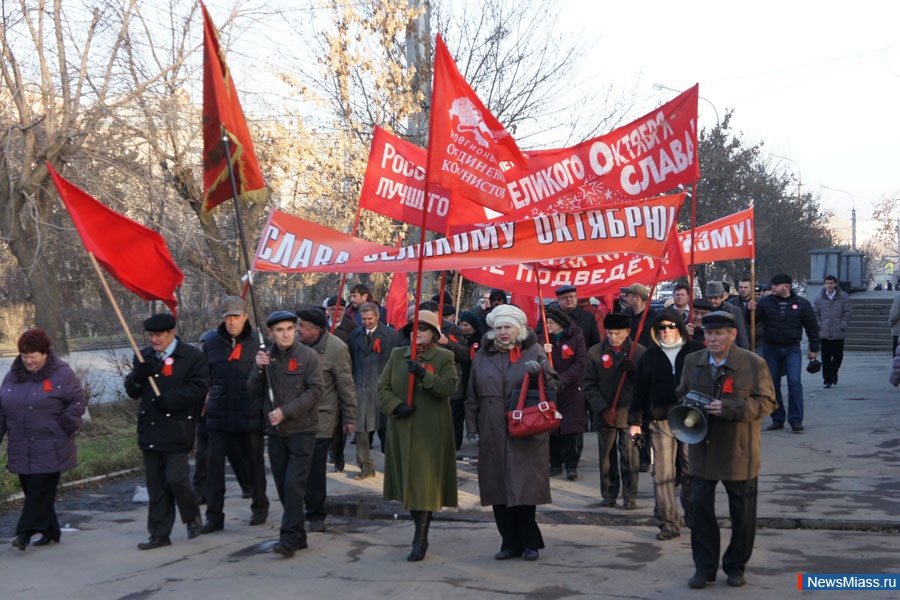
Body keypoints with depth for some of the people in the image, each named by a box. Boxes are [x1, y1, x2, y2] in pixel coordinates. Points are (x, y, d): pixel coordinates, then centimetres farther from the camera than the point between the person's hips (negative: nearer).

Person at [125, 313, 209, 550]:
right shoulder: (144, 357, 13)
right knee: (156, 484, 8)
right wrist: (138, 375, -9)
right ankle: (160, 533, 15)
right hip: (150, 429, 6)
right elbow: (132, 391, 12)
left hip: (177, 429, -6)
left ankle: (192, 517, 17)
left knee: (175, 477, -10)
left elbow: (198, 388, -10)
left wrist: (170, 399, -20)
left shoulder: (192, 356, -4)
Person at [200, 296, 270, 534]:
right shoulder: (211, 344, 6)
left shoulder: (258, 343, -2)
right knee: (214, 463, -2)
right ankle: (214, 516, 5)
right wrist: (207, 395, 2)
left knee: (254, 463, 11)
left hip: (249, 416, -2)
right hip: (218, 415, 2)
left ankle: (259, 507, 29)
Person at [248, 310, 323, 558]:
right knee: (282, 486, 9)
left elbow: (315, 390, -11)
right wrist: (259, 369, -11)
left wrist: (286, 411, -16)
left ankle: (290, 537, -7)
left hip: (302, 430, -5)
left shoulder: (308, 356, -5)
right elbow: (254, 391, 8)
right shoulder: (266, 356, 9)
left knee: (294, 484, -11)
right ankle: (298, 536, 20)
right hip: (275, 432, 5)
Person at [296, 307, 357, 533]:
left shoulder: (336, 349, -12)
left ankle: (316, 515, 12)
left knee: (315, 467, -1)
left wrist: (349, 418, -3)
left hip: (321, 419, -5)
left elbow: (346, 386, -6)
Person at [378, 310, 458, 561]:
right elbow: (383, 387, 9)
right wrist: (396, 406, -9)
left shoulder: (444, 357, 1)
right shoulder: (397, 355, 12)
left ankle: (420, 540, -4)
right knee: (408, 481, 8)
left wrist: (424, 374, -25)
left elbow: (449, 386, -13)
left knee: (425, 483, -7)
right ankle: (421, 533, 20)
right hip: (402, 428, 4)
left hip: (430, 432, -4)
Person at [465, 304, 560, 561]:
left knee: (524, 488, -3)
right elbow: (472, 396, 14)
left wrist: (540, 372, -16)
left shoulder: (534, 351, 5)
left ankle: (529, 542, 11)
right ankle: (510, 542, 14)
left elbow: (554, 386, 3)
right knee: (498, 490, 3)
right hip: (493, 436, 3)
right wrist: (472, 428, 8)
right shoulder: (482, 356, 12)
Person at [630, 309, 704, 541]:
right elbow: (639, 392, 11)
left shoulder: (697, 352, 4)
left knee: (691, 472, 3)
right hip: (661, 422, 1)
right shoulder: (649, 356, 11)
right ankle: (668, 523, 6)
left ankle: (693, 516, 24)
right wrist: (635, 421, 7)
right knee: (663, 474, -1)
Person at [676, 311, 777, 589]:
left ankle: (735, 566, 24)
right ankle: (704, 567, 15)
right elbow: (681, 394, 19)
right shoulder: (692, 361, 6)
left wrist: (729, 408, -21)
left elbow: (766, 402, -10)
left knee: (742, 513, 8)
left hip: (738, 453, -3)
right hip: (702, 449, 3)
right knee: (700, 507, 4)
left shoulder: (753, 364, -8)